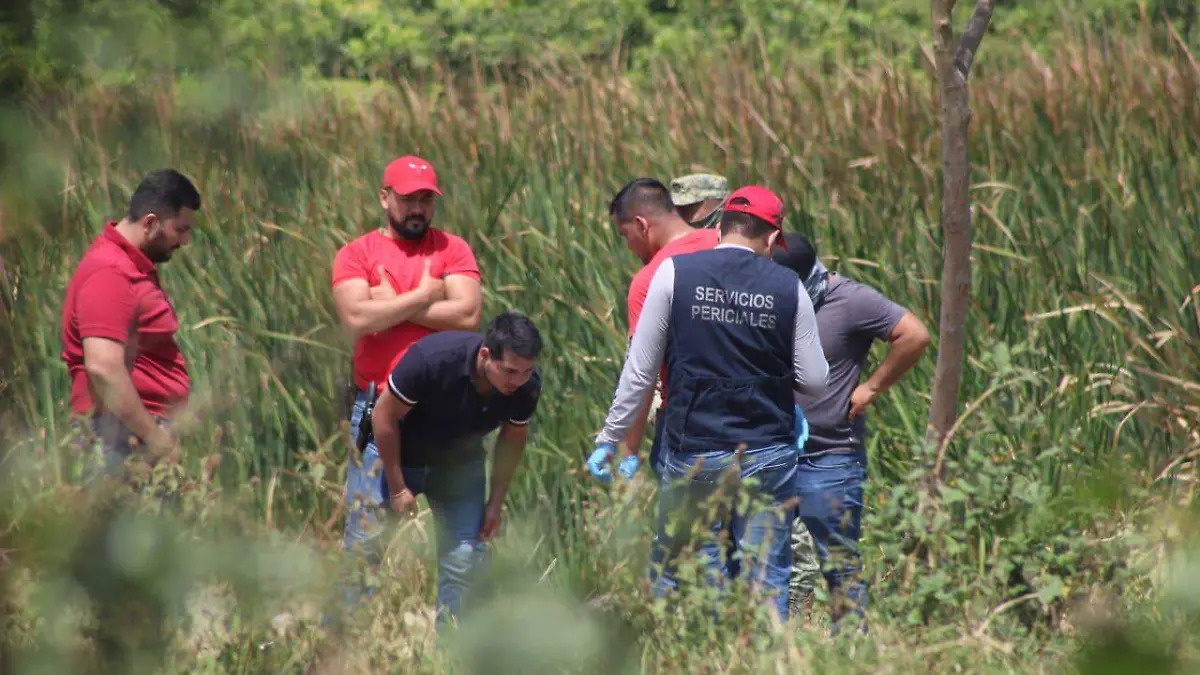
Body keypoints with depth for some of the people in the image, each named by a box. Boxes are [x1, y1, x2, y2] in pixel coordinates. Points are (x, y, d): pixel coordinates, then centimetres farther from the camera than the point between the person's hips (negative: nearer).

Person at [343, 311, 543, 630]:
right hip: (396, 452, -3)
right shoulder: (432, 358, -36)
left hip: (459, 463, 3)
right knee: (364, 549, -3)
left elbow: (513, 438, 0)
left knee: (465, 555, -5)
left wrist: (496, 502, 0)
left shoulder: (526, 386, -22)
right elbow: (384, 416, -22)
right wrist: (397, 488, -16)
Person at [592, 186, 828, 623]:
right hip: (768, 451, 1)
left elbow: (640, 370, -1)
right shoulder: (789, 287, 0)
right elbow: (815, 382, 3)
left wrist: (610, 439, 9)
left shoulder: (675, 273, -2)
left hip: (693, 451, -1)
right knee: (768, 579, 6)